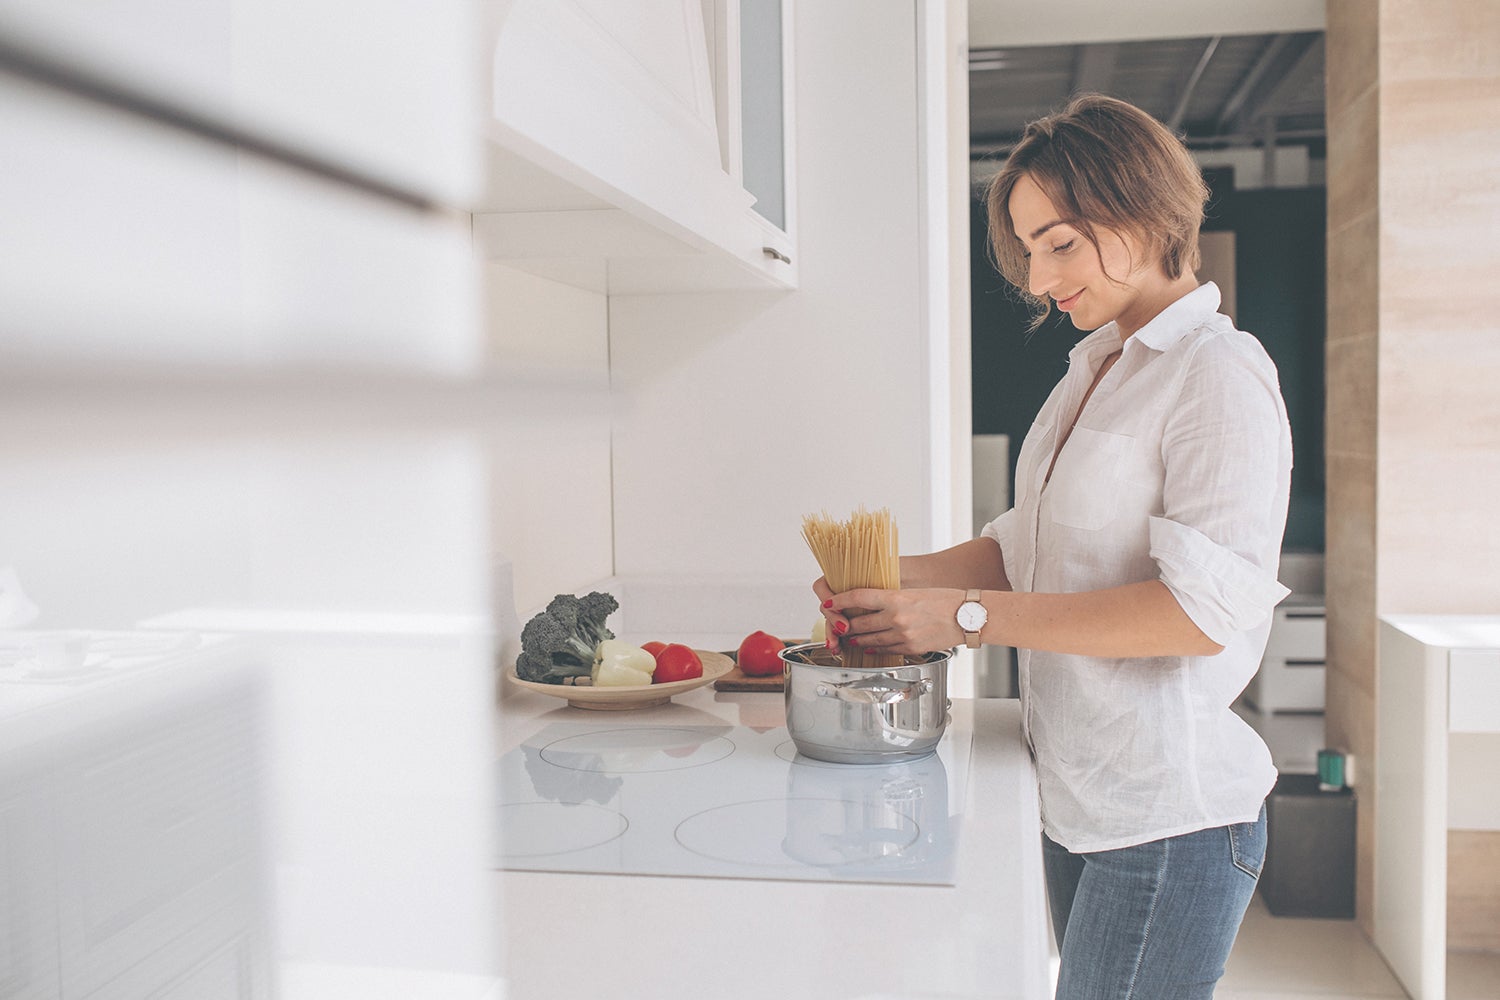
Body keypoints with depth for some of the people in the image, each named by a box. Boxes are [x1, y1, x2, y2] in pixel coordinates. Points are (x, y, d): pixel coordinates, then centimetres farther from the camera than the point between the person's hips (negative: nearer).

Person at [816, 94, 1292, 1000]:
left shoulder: (1219, 373, -12)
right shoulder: (1095, 370, 14)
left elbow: (1205, 608, -23)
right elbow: (1029, 548, 15)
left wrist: (970, 616, -22)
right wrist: (896, 580, -2)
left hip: (1169, 817, -8)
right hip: (1079, 799, 8)